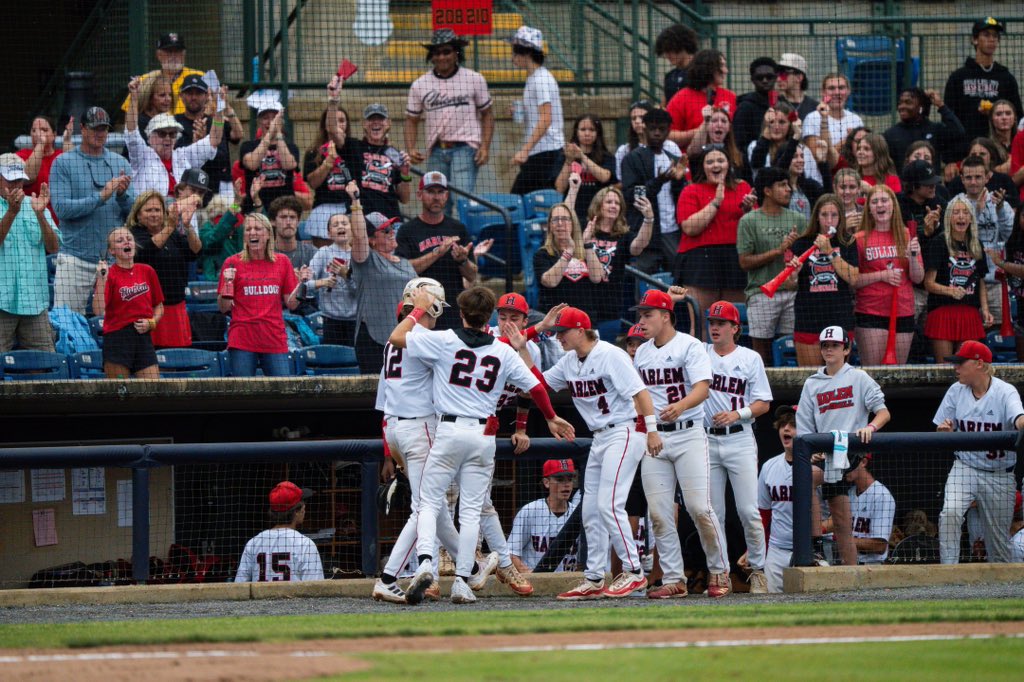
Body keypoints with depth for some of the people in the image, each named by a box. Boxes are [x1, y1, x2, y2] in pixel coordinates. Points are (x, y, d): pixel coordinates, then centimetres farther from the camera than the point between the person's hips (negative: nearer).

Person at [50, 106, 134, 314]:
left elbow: (133, 211, 8)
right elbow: (61, 208, -11)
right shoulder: (64, 163, 0)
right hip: (75, 259, -3)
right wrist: (101, 197, -16)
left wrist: (123, 194, -13)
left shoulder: (120, 163, 11)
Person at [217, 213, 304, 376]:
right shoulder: (233, 263, 3)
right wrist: (227, 283, -15)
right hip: (242, 342, -2)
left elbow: (291, 304, 10)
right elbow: (223, 308, 1)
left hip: (275, 340, 2)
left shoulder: (282, 262, 10)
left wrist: (301, 284, -5)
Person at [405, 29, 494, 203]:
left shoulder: (474, 79, 4)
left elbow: (487, 113, 9)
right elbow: (411, 120, 12)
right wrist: (411, 149, -4)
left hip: (465, 148, -3)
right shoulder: (420, 85, 7)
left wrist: (485, 147, -3)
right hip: (436, 150, 3)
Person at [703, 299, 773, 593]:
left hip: (739, 439, -2)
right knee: (713, 513, 3)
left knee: (748, 511, -7)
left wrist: (738, 414, -14)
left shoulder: (750, 358, 5)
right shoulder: (699, 353, 10)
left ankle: (758, 569, 4)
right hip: (706, 440, 2)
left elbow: (763, 403, 3)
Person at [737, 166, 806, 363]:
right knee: (762, 350, 0)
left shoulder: (797, 219, 11)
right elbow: (745, 262, -4)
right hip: (762, 293, -3)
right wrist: (779, 251, -11)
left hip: (793, 293, 3)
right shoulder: (749, 221, 1)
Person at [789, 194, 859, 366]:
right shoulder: (802, 244, 5)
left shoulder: (847, 243, 5)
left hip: (840, 319, 0)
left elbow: (853, 279, -7)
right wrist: (793, 273, -19)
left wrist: (830, 252, -11)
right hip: (808, 319, 0)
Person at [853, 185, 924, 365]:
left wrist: (913, 256, -10)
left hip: (903, 313, 3)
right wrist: (881, 275, -14)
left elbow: (918, 278, 7)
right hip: (871, 314, -3)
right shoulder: (861, 239, -1)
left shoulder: (906, 237, 9)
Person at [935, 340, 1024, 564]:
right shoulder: (956, 391, 3)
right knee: (950, 513, -25)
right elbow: (943, 435, 11)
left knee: (999, 541, 3)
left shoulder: (1005, 392, -10)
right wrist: (945, 430, -14)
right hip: (964, 468, 2)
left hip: (999, 476, -2)